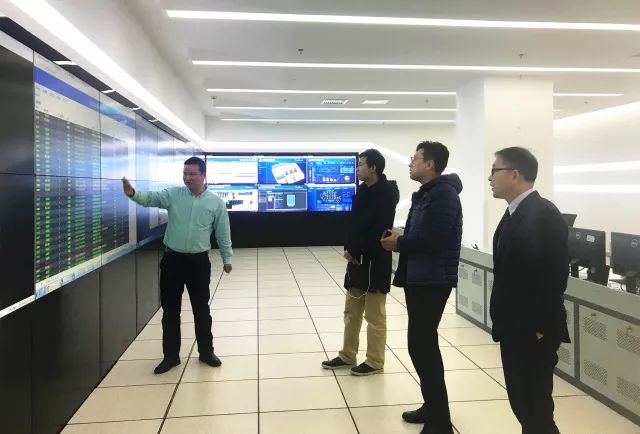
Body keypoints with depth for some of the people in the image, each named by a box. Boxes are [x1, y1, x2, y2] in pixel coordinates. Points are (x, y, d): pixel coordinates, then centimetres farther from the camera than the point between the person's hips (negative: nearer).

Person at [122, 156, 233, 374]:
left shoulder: (216, 202, -1)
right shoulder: (173, 194, -1)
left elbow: (223, 233, 5)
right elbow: (151, 198, -18)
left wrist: (227, 258, 9)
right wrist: (133, 193, -38)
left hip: (199, 261, -1)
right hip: (172, 259, 1)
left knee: (201, 309, 10)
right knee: (170, 309, 9)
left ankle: (206, 352, 28)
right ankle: (171, 356, 24)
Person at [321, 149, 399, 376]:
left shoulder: (386, 194, -14)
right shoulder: (363, 190, 11)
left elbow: (378, 232, -20)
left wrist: (354, 251, -14)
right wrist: (349, 248, -1)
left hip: (375, 261, -8)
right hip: (357, 259, 9)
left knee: (374, 315, 3)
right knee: (351, 311, 15)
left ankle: (375, 361, 15)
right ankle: (347, 356, 27)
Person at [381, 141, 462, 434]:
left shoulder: (443, 194, -14)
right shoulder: (425, 194, 17)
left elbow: (437, 238, -25)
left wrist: (399, 243, -13)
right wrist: (399, 240, -1)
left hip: (433, 280, -10)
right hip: (418, 278, 10)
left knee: (421, 346, -8)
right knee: (423, 344, 16)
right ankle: (433, 406, 30)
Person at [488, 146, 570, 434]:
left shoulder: (543, 215, -20)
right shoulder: (515, 213, 10)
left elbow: (552, 277, -22)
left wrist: (539, 329, -18)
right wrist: (503, 323, 14)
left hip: (533, 332, -9)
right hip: (514, 328, 9)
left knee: (535, 407, 3)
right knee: (520, 401, 19)